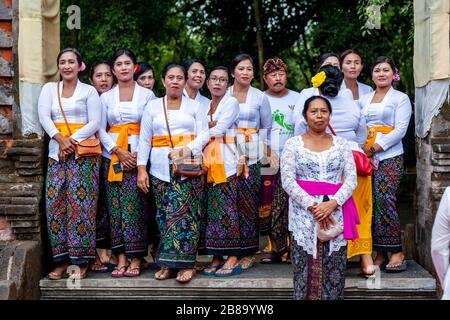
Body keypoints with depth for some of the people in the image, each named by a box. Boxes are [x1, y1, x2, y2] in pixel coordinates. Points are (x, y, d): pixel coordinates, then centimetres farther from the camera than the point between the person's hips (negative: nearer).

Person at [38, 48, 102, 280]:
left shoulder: (89, 91, 8)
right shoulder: (49, 89, 16)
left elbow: (95, 123, -2)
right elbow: (44, 117, 2)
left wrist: (72, 140, -13)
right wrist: (61, 139, -13)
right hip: (56, 153, 3)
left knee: (80, 202, -8)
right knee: (55, 203, -2)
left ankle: (81, 261, -3)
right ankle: (62, 260, 4)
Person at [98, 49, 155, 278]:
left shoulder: (146, 94, 6)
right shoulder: (106, 97, 11)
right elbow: (101, 129, 5)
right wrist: (119, 151, -9)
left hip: (139, 154, -2)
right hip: (112, 156, 2)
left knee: (134, 205, -7)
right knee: (115, 205, -1)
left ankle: (136, 258, -2)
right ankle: (121, 257, 4)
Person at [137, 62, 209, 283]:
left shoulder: (194, 106, 11)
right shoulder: (152, 107, 13)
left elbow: (204, 133, 2)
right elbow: (144, 139, 9)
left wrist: (188, 149, -17)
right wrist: (141, 169, 0)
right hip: (161, 168, 2)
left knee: (184, 212, -10)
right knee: (165, 214, 0)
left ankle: (185, 263, -7)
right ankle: (168, 263, 6)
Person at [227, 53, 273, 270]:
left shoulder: (260, 97, 7)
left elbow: (267, 127, 12)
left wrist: (265, 151, 3)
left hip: (251, 156, -1)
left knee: (248, 203, -4)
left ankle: (248, 252, 6)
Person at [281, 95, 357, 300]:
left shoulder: (341, 144, 10)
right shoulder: (293, 144, 4)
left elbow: (351, 178, 2)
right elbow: (287, 181, -5)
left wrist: (333, 203, -15)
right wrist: (312, 206, -15)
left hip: (335, 215, 2)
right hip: (304, 216, -1)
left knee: (334, 274, 2)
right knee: (306, 273, 0)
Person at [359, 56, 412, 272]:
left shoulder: (401, 98, 6)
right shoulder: (363, 99, 19)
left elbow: (400, 129, -5)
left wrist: (375, 148, -11)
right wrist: (363, 151, -6)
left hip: (390, 158, -4)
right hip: (366, 158, 4)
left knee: (384, 201, -14)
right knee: (370, 204, -1)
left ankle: (396, 252, -5)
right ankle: (379, 253, 6)